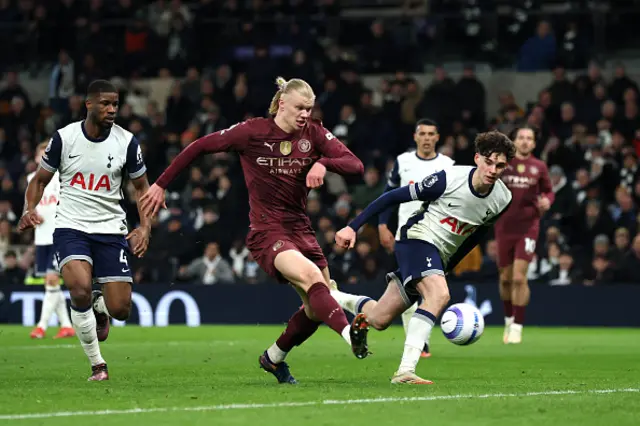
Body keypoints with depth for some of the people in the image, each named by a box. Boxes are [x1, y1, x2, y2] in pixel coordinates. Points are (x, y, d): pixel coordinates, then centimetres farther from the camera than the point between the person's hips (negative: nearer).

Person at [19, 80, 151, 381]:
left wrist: (145, 227, -5)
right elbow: (40, 179, 8)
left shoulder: (127, 142, -2)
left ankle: (98, 308, 34)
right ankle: (97, 365, -10)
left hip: (111, 230, 2)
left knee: (120, 309, -7)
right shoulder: (64, 138, -4)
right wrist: (29, 210, -11)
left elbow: (141, 187, 9)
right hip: (70, 228, -2)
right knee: (80, 289, -28)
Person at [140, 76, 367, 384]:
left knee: (317, 308, 6)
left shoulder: (314, 133, 3)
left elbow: (356, 165, -6)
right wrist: (162, 185, 2)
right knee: (311, 277, -32)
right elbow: (200, 147, 1)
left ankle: (274, 358, 30)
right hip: (266, 232, -6)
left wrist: (324, 163, -26)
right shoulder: (253, 132, -7)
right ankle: (350, 336, -48)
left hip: (300, 229, 6)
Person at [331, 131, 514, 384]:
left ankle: (330, 297, 36)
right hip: (417, 239, -6)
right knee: (439, 294, -35)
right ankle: (405, 370, -36)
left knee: (379, 320, 7)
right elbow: (394, 197, -13)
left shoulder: (502, 199, -4)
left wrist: (448, 267, 21)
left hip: (440, 256, 6)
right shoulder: (449, 179, -21)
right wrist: (353, 227, -14)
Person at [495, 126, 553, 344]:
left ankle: (517, 327, -4)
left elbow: (549, 191, 14)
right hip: (504, 226, 1)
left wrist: (547, 200, -8)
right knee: (506, 278, 9)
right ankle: (509, 319, 31)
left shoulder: (539, 167, 3)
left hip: (528, 227, -1)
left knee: (519, 277, -12)